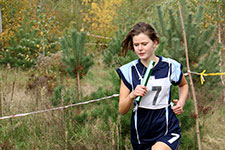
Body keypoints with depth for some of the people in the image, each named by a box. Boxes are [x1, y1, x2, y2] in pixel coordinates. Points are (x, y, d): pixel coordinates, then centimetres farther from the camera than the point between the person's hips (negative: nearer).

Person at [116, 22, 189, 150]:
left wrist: (181, 103, 3)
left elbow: (184, 85, 22)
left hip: (168, 131, -2)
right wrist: (132, 96, -23)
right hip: (141, 133, 2)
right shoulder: (129, 70, -2)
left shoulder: (170, 66, -2)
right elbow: (122, 110, -3)